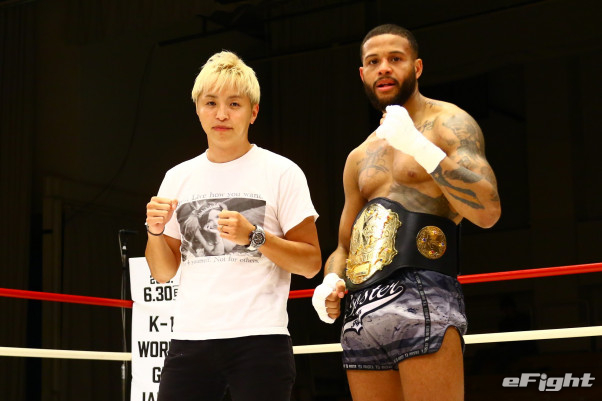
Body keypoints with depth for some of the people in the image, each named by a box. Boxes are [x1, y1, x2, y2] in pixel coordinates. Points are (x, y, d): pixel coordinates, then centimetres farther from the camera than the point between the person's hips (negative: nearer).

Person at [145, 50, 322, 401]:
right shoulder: (178, 177, 12)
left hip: (259, 338, -3)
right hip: (190, 338, 4)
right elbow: (163, 273, 16)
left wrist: (253, 236, -15)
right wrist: (155, 230, -3)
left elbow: (311, 263, -2)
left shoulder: (281, 172, 1)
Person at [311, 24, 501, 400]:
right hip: (359, 313, 7)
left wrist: (418, 146, -16)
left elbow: (488, 211, -10)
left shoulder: (448, 123, 5)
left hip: (422, 297, -6)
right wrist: (331, 282, 7)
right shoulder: (359, 158, 25)